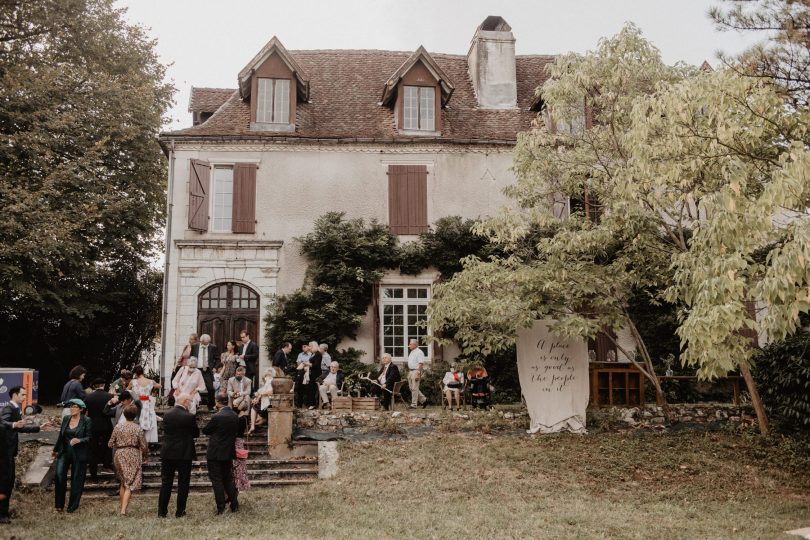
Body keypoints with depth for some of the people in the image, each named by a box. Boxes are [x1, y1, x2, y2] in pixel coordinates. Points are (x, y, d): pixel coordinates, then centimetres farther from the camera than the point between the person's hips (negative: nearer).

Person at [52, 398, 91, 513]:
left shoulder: (86, 421, -6)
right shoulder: (66, 419, 7)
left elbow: (89, 438, -6)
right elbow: (61, 436, 17)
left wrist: (79, 440, -24)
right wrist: (56, 450, 24)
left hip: (79, 454, -3)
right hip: (64, 452, 3)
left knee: (76, 480, 2)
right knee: (59, 475, -12)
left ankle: (73, 506, 16)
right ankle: (59, 504, 1)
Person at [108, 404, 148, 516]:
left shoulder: (118, 427, 2)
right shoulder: (138, 429, -6)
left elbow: (110, 444, 5)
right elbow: (144, 447, -5)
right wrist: (145, 456, 14)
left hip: (120, 455, 3)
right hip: (133, 456, -3)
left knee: (123, 482, 18)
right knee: (130, 484, 0)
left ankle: (122, 507, 22)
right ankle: (124, 509, -10)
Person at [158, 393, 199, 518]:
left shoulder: (167, 414, -2)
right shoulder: (189, 416, -15)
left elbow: (165, 430, 9)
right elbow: (196, 433, -4)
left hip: (167, 453, 4)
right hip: (184, 454, -4)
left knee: (166, 482, 11)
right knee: (183, 483, 7)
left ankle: (162, 511, 13)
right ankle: (180, 511, 9)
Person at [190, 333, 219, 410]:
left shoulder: (213, 347, 0)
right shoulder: (195, 347, 3)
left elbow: (217, 359, 7)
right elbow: (190, 357, 12)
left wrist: (214, 367, -4)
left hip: (207, 371, -1)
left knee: (210, 389, -7)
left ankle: (211, 407, 4)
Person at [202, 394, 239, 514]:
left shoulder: (217, 417, -19)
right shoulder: (235, 416, 1)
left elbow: (205, 431, -5)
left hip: (215, 453, -6)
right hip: (229, 453, 6)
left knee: (216, 480, 1)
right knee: (228, 479, 17)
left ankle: (221, 507, 1)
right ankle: (234, 504, 17)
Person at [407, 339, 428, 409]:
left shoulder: (419, 352, -12)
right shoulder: (411, 352, 16)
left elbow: (421, 364, -18)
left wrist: (418, 374, -23)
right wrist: (408, 372, 16)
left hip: (416, 371, -10)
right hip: (410, 371, 10)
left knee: (414, 388, -6)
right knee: (412, 388, 12)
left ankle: (413, 405, -1)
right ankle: (423, 400, 23)